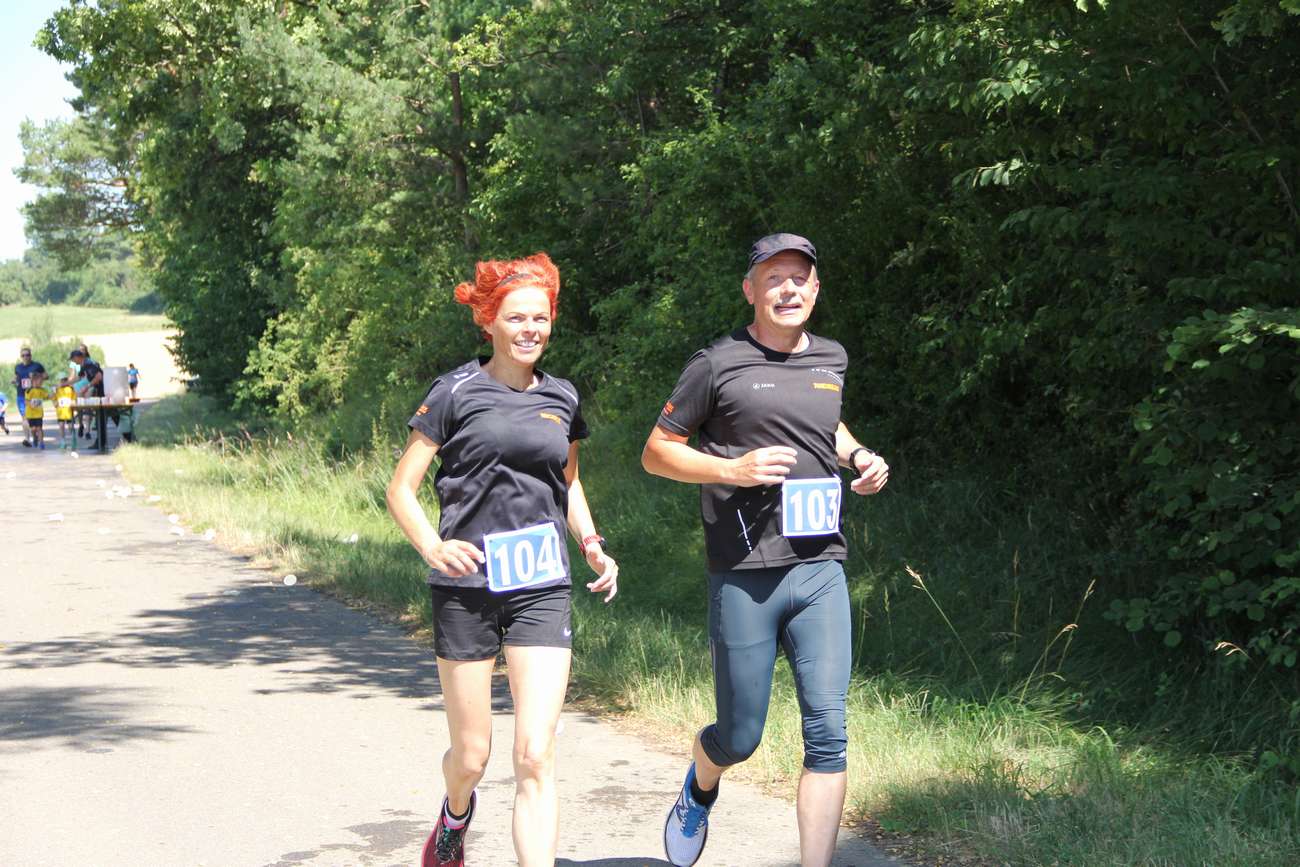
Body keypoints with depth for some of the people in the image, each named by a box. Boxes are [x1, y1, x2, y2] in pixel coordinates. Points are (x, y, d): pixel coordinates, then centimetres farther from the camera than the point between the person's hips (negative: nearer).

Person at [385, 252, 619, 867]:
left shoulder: (561, 399, 9)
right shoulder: (456, 392, -3)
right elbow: (401, 489, -1)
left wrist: (592, 547, 9)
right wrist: (435, 549, -19)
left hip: (541, 590, 2)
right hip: (467, 589, -2)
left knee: (535, 757, -10)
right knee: (471, 755, 10)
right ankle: (456, 817, 45)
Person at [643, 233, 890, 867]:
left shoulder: (831, 360, 13)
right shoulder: (718, 365, -2)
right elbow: (656, 452, 2)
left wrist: (859, 457, 12)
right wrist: (732, 469, -14)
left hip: (820, 570, 4)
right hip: (744, 578, -4)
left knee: (827, 732, -6)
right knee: (740, 737, 6)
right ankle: (700, 788, 42)